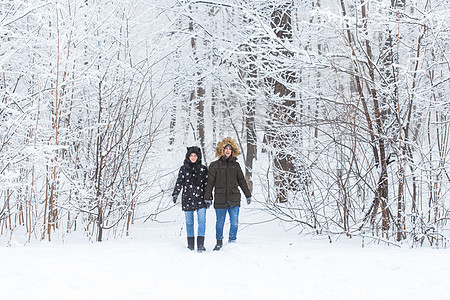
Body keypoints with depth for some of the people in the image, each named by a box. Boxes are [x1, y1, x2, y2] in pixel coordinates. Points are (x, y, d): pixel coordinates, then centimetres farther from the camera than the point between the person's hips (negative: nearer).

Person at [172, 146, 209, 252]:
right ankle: (190, 244, 16)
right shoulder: (183, 169, 6)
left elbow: (207, 184, 10)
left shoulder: (203, 169, 7)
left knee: (202, 221, -11)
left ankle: (200, 244, -12)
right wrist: (175, 194, -10)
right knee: (189, 222, 6)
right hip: (187, 198, 0)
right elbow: (179, 182, 3)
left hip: (200, 198, 0)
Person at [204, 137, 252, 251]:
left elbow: (241, 181, 17)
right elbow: (210, 182, 3)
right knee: (220, 222, 6)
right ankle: (219, 242, 24)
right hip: (220, 199, -2)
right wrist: (207, 197, 0)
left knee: (234, 222, -3)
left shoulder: (235, 165, 10)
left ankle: (232, 241, 12)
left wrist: (248, 195, 17)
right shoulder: (215, 165, 2)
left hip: (234, 199, 2)